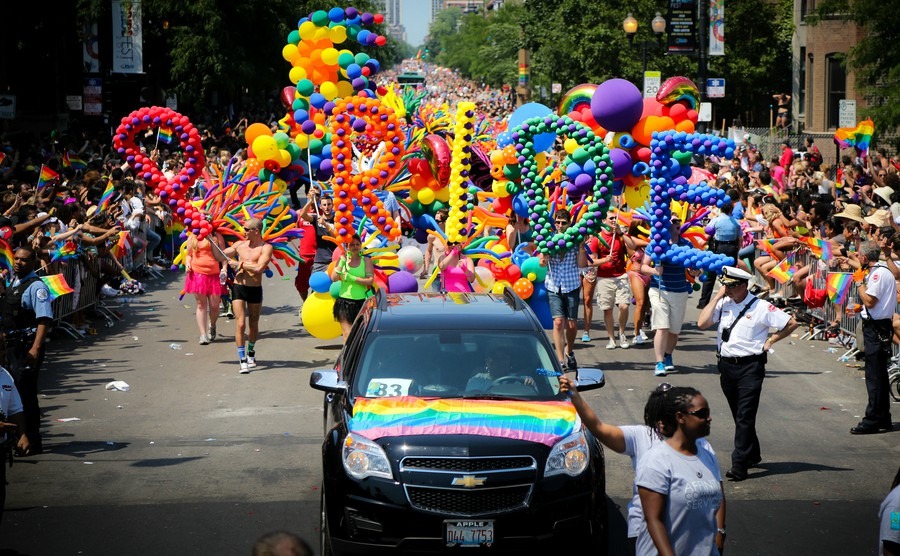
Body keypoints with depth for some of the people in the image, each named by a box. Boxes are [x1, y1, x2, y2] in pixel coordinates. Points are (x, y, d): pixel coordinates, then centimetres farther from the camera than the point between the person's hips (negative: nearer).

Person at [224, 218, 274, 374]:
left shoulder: (266, 248, -7)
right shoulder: (240, 245, 7)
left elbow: (258, 268, -20)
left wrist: (239, 264, -12)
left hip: (255, 289, -1)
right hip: (239, 287, 1)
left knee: (253, 324, 15)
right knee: (241, 324, -10)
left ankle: (251, 352, 39)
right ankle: (242, 360, -7)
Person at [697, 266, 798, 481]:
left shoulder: (761, 307, -8)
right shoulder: (723, 303, 5)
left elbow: (791, 323, -3)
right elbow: (702, 323, -5)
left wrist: (770, 341, -3)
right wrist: (717, 297, -5)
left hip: (750, 366, -6)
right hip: (726, 365, 6)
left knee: (745, 417, -10)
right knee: (739, 416, 17)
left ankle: (739, 465, -12)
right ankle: (752, 454, 34)